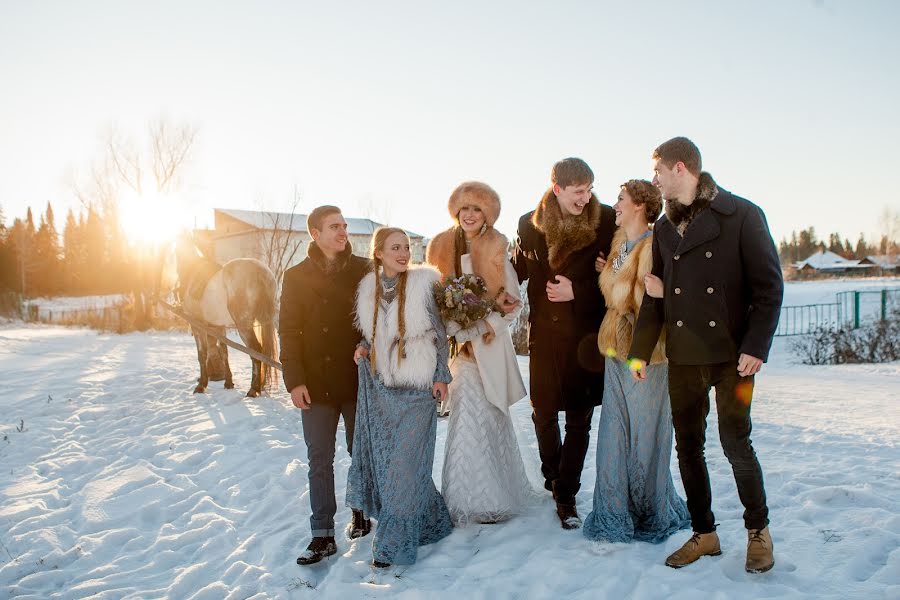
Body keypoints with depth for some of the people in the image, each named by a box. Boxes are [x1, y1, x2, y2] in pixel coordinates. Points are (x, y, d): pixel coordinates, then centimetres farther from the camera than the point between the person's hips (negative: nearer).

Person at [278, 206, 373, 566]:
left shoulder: (364, 270, 1)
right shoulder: (297, 276, 2)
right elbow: (289, 331, 1)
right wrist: (294, 380, -7)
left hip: (359, 380, 0)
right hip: (316, 384, 0)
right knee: (320, 461, 4)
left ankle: (361, 512, 34)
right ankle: (323, 535, 12)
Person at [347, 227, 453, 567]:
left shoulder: (422, 283, -8)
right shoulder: (368, 288, 3)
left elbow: (439, 333, -2)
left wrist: (441, 376, -6)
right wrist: (363, 348, -3)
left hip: (416, 387, -4)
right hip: (380, 386, 4)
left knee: (406, 463, -3)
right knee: (382, 458, 9)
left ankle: (393, 545, 9)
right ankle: (429, 521, 30)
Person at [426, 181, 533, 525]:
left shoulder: (498, 248, 3)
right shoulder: (442, 246, 4)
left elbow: (511, 302, 3)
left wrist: (485, 325, -11)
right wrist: (462, 332, -9)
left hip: (491, 342, 0)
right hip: (458, 343, 0)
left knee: (490, 416, 2)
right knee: (471, 416, -3)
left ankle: (491, 495, 16)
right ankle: (474, 499, 12)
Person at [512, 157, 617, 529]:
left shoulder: (605, 221, -6)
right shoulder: (531, 224, 1)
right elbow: (517, 269, 12)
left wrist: (577, 291, -14)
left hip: (585, 335, -2)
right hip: (544, 334, 2)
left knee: (579, 418, 4)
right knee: (543, 412, 12)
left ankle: (565, 495, 17)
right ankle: (555, 479, 37)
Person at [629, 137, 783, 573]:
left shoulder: (741, 214, -4)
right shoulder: (665, 228, 11)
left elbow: (769, 286, -6)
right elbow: (655, 294, 14)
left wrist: (756, 346, -14)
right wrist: (641, 350, 9)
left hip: (732, 353, -5)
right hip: (683, 356, 5)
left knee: (736, 442, -3)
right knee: (688, 446, 8)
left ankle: (758, 531, 22)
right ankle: (704, 533, 24)